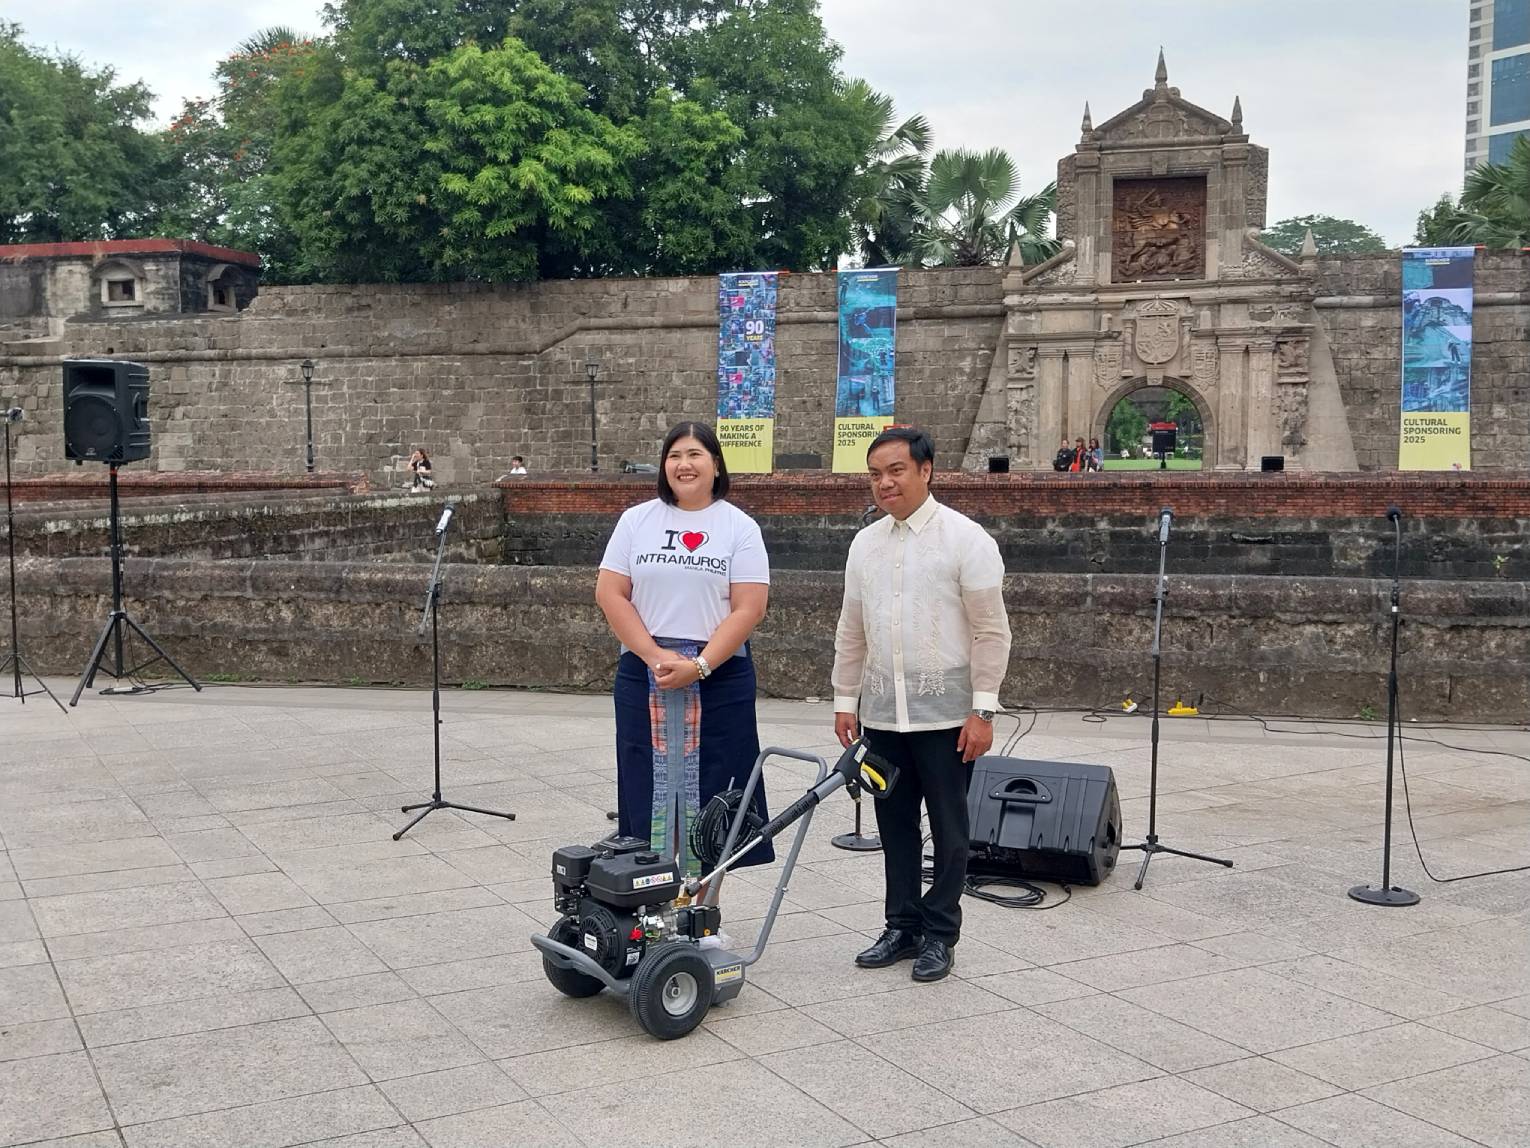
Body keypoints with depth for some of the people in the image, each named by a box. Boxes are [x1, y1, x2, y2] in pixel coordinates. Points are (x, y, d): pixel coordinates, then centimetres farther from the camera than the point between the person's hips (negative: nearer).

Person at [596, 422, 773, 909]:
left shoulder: (739, 528, 2)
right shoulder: (637, 521, 6)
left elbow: (748, 609, -6)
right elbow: (610, 594, 0)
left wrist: (699, 665, -16)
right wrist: (656, 657, -10)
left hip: (718, 678, -1)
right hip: (644, 674, 1)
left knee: (708, 795, 2)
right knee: (650, 788, 3)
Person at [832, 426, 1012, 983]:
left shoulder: (966, 538, -8)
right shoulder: (865, 543, 9)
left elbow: (991, 631, -9)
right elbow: (851, 631, 15)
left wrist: (983, 709, -13)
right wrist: (845, 699, 12)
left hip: (945, 713, -5)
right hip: (883, 713, 5)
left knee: (948, 829, 5)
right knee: (895, 826, 13)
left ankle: (940, 934, 17)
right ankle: (902, 926, 26)